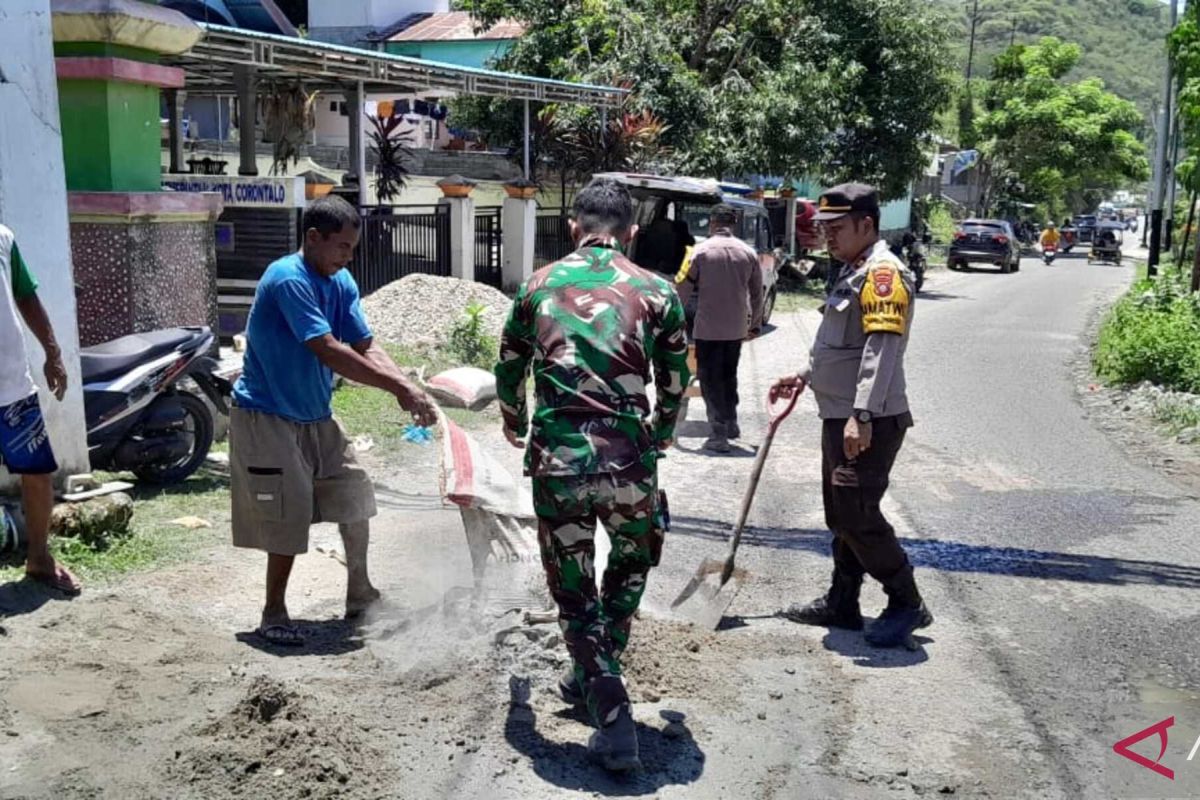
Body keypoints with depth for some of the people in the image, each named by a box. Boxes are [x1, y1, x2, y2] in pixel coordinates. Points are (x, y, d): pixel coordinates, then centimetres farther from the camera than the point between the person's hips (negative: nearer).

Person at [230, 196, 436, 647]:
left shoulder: (341, 283, 2)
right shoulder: (288, 280, -23)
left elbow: (365, 347, -3)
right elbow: (329, 351, -31)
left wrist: (405, 388, -21)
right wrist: (399, 387, -31)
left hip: (316, 417, 8)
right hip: (268, 418, -8)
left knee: (356, 500, 10)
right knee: (289, 518, -4)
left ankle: (359, 595, 26)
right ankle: (274, 613, 14)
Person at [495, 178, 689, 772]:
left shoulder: (538, 286, 11)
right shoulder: (656, 292, 7)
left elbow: (509, 371, 21)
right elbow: (675, 385, 15)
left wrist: (513, 422, 42)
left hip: (555, 456, 0)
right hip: (627, 454, 0)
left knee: (572, 589, 14)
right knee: (635, 557, 28)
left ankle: (613, 719, 7)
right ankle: (591, 678, 37)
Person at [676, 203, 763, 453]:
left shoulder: (701, 250, -8)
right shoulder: (748, 252, 3)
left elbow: (685, 289, -6)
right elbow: (757, 292, 10)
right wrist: (755, 324, 21)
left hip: (708, 327, -4)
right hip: (737, 327, 4)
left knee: (711, 379, 3)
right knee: (729, 375, 20)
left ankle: (719, 434, -1)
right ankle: (731, 424, 28)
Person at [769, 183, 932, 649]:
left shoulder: (883, 274, -16)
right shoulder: (853, 271, 18)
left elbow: (882, 349, -26)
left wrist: (861, 416, -32)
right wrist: (805, 377, 28)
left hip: (868, 424, -10)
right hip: (840, 418, 10)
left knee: (858, 516, -6)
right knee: (841, 515, 16)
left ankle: (906, 605, 9)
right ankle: (842, 604, 27)